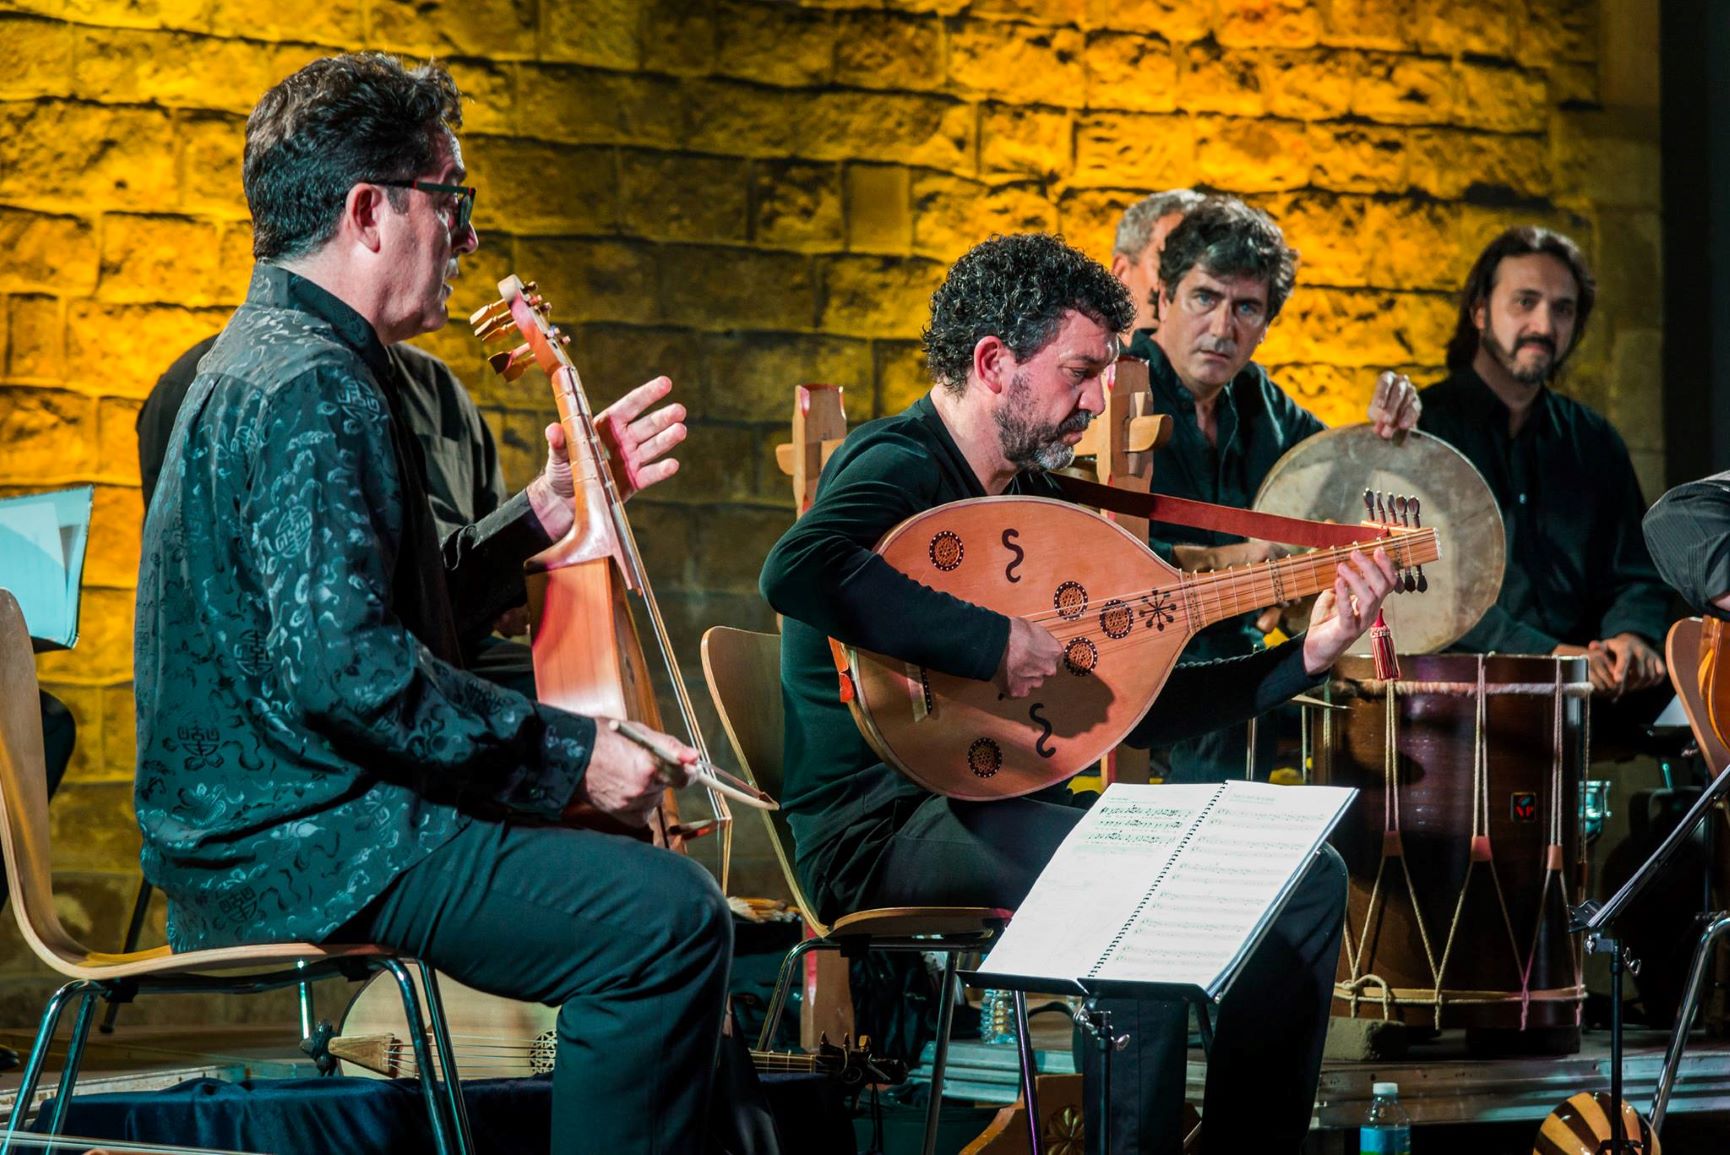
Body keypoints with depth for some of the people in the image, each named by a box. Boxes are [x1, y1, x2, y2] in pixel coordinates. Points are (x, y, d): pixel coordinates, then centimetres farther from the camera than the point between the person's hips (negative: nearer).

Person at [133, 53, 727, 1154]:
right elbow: (343, 668, -28)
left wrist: (540, 515, 13)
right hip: (308, 852, -11)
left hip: (255, 829, 11)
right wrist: (566, 753, -21)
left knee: (626, 861, 23)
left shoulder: (268, 359, 17)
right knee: (671, 912, -22)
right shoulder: (313, 388, -18)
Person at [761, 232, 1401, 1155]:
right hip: (884, 826, -9)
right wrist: (991, 640, -32)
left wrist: (1306, 657, 9)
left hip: (1003, 807, 9)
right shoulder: (902, 467, -10)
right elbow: (799, 569, -35)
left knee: (1308, 877, 1)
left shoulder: (1036, 500, 17)